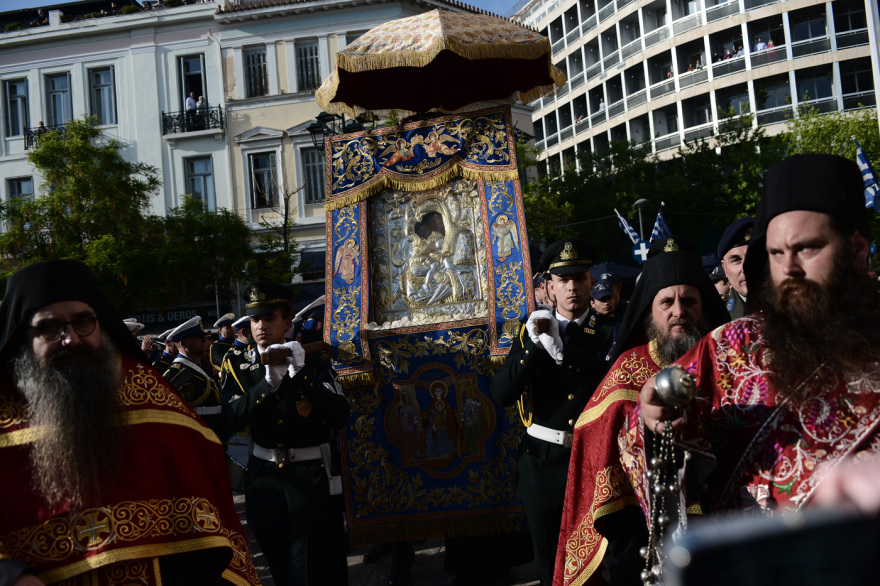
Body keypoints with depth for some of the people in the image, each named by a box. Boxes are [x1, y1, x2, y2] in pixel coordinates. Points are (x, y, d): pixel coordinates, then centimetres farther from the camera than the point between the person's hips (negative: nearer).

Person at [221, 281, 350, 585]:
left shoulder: (314, 361, -2)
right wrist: (268, 383, -24)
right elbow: (232, 419, -13)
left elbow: (339, 416, -16)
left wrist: (301, 374, -22)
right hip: (264, 480, 3)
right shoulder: (243, 372, 5)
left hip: (311, 479, -3)